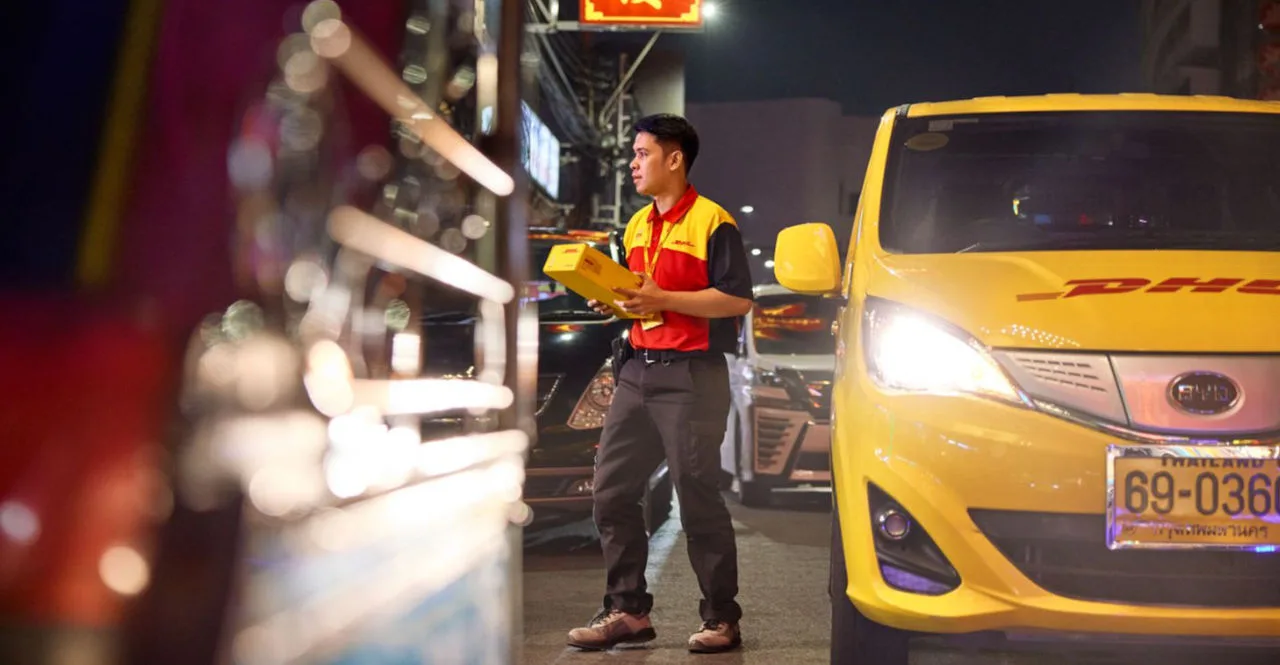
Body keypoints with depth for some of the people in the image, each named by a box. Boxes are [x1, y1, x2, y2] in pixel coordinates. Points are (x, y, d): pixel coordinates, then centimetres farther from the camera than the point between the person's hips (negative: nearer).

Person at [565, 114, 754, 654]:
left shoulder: (711, 222, -8)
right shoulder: (637, 226, 18)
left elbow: (738, 299, -15)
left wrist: (661, 299, -21)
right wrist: (614, 302, 7)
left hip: (691, 373, -8)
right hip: (637, 369, 8)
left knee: (698, 499, -4)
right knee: (612, 490, 4)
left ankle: (721, 619, 5)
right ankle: (627, 610, 12)